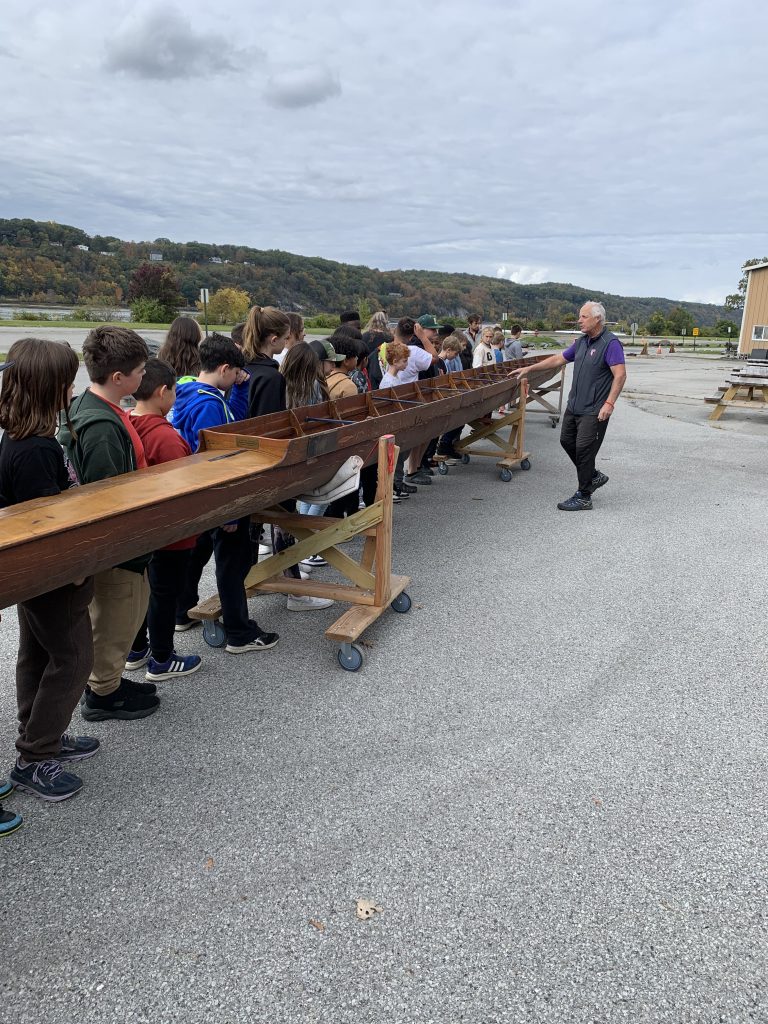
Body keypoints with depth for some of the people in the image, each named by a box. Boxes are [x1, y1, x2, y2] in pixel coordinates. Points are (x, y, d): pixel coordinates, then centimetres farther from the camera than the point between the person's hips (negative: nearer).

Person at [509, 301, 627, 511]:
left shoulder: (610, 343, -15)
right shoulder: (581, 341, 11)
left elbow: (620, 375, -20)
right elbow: (559, 359, 19)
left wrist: (609, 403, -26)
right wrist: (528, 369, 17)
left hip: (593, 411, -9)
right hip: (574, 405, 9)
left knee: (584, 449, -5)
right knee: (567, 441, 15)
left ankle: (583, 497, 7)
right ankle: (593, 476, 32)